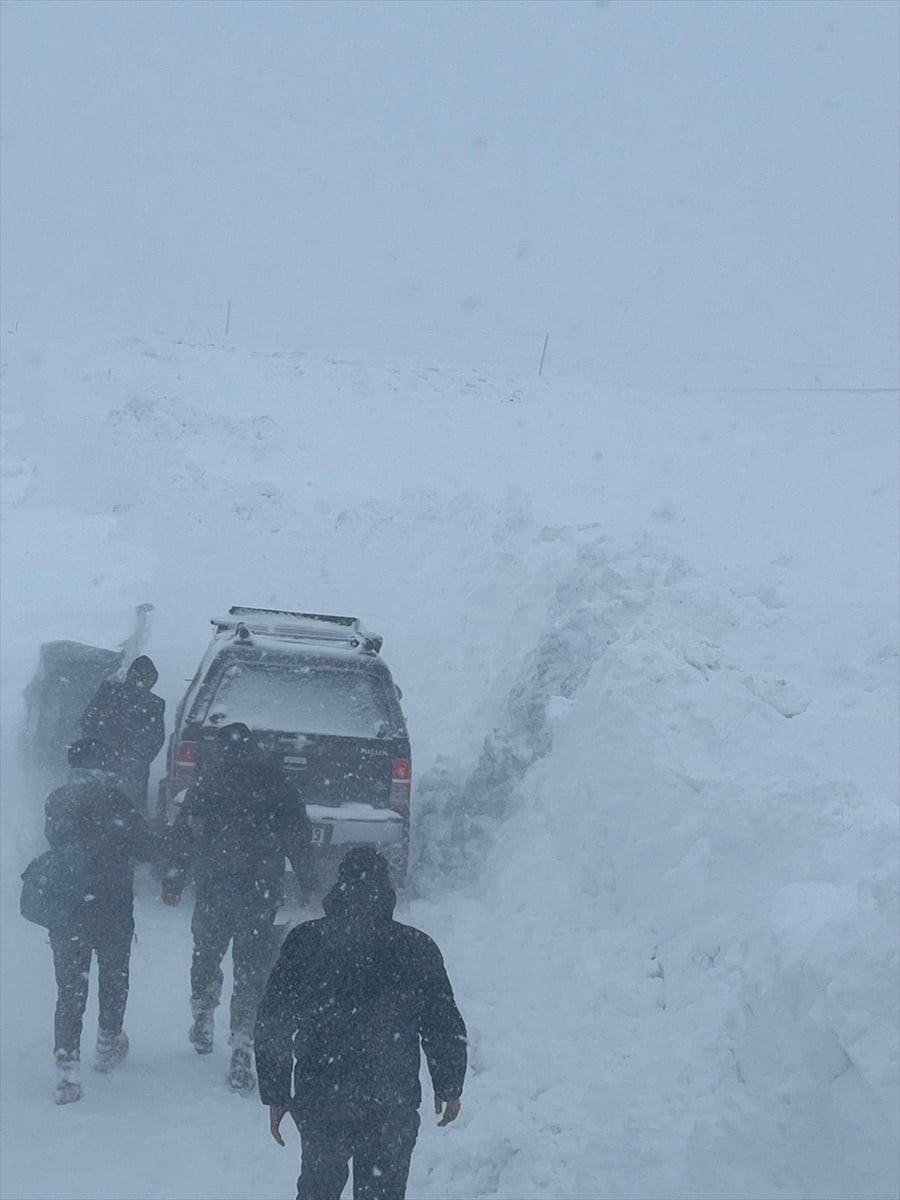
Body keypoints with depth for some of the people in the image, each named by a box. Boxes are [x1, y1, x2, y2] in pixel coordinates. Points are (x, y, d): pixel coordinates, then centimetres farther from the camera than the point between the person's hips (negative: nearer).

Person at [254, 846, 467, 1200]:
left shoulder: (303, 943, -6)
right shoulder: (417, 948, -7)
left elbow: (271, 1027, -3)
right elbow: (445, 1031, 0)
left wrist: (275, 1093, 7)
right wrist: (449, 1088, 14)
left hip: (318, 1103, 1)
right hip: (393, 1106, 0)